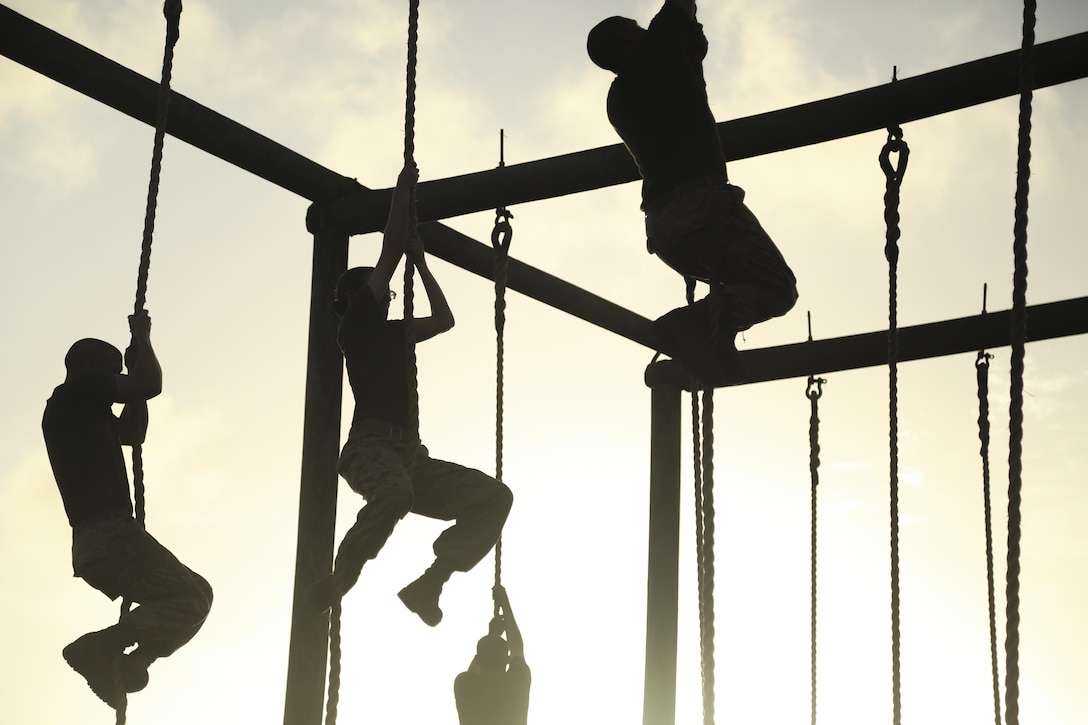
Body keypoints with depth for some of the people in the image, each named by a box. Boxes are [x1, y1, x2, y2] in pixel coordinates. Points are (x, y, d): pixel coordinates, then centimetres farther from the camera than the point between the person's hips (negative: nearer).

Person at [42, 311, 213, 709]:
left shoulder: (65, 410, 26)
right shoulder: (79, 389, 0)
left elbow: (133, 433, 33)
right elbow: (151, 386, -6)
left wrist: (136, 361, 30)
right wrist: (142, 338, 11)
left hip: (89, 545, 10)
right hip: (110, 531, -10)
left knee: (189, 595, 17)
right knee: (193, 597, -10)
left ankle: (110, 662, 3)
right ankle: (97, 647, -21)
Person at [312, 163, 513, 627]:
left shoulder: (390, 332, 27)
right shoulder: (356, 324, 6)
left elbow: (443, 319, 33)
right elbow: (391, 250, 3)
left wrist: (420, 261, 32)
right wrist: (402, 189, 11)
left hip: (410, 454, 8)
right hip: (371, 445, -8)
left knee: (494, 497, -7)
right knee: (395, 494, -42)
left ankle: (428, 583, -5)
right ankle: (338, 581, -22)